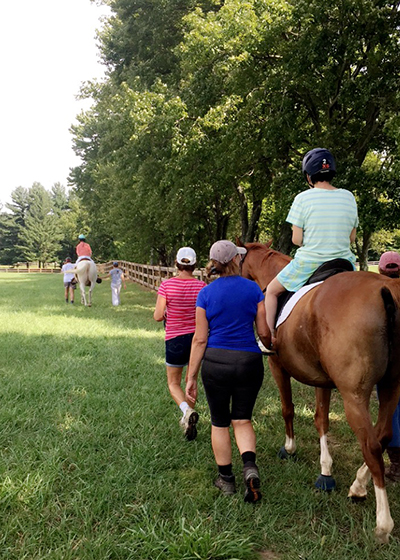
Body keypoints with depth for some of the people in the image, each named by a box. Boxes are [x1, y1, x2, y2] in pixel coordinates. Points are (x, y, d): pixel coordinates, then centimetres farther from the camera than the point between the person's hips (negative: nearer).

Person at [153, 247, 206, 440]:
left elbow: (158, 316, -12)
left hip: (175, 339, -2)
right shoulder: (201, 286, -8)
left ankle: (187, 410, -10)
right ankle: (188, 419, 29)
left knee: (173, 383, 16)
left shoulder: (166, 285, -12)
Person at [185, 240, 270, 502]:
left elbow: (200, 339, -4)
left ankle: (226, 479, 25)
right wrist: (271, 344, 24)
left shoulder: (206, 294, -4)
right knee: (242, 420, 15)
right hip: (249, 361, 1)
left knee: (219, 422, 14)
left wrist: (191, 377, 1)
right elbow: (264, 333, 0)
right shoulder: (254, 289, -3)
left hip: (215, 362, 0)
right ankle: (250, 464, -9)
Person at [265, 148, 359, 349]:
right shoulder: (348, 197, 2)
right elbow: (352, 238, 7)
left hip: (309, 263, -3)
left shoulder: (303, 198, -10)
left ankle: (271, 338, 17)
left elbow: (296, 239, -9)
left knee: (272, 290, 19)